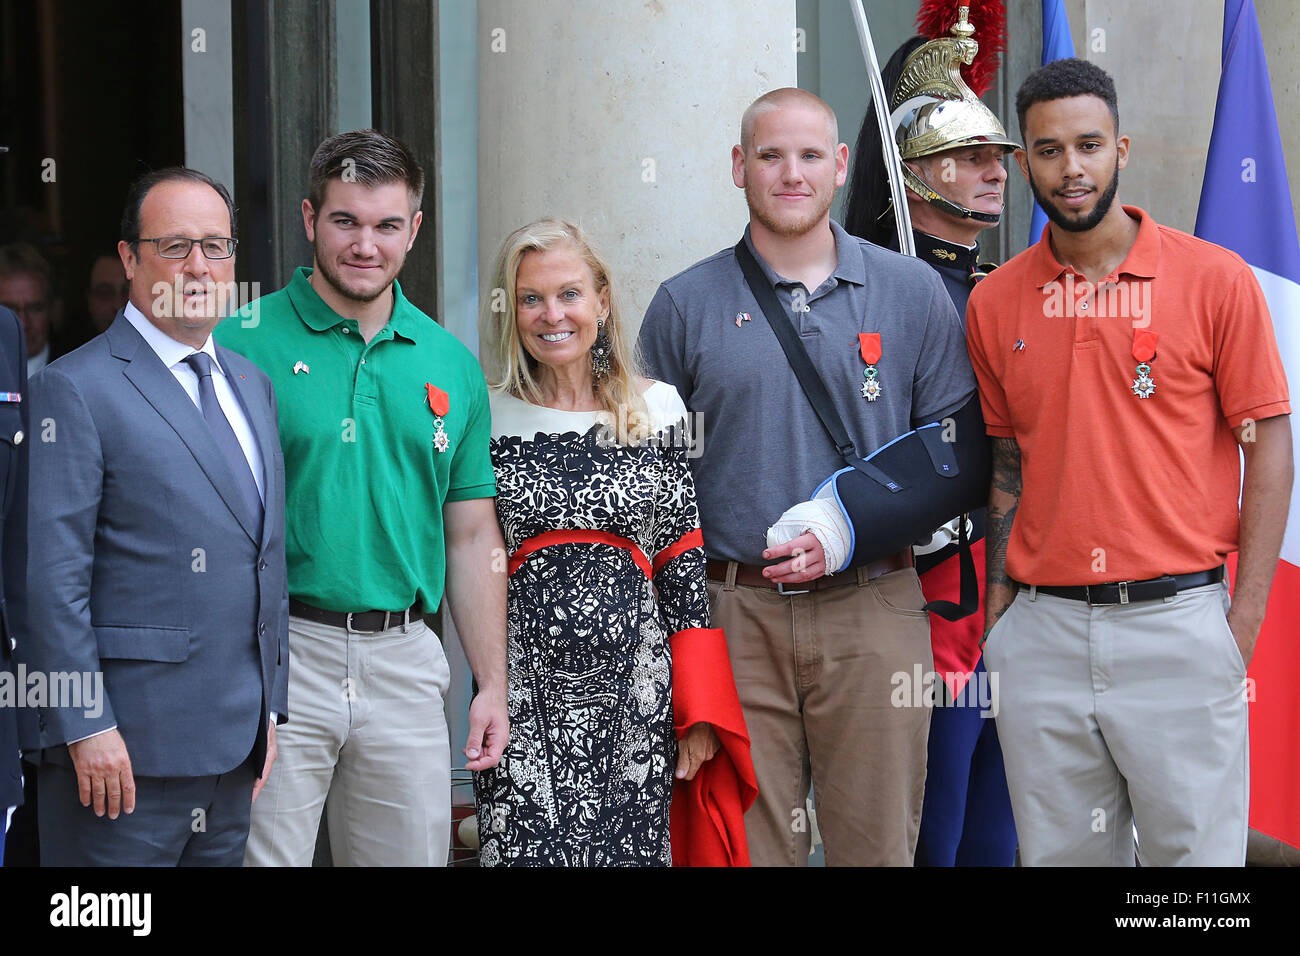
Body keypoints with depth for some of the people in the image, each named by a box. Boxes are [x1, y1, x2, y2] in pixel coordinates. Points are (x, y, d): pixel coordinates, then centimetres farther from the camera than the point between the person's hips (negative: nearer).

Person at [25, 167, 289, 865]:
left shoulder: (252, 385, 16)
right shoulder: (73, 390, -7)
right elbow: (50, 574, -13)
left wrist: (270, 707, 15)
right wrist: (86, 727, -17)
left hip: (234, 748, 7)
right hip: (124, 748, -7)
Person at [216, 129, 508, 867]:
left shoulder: (450, 363, 11)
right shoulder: (241, 347, -3)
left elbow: (472, 538, 14)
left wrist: (493, 686, 9)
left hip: (405, 660, 4)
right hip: (271, 652, -4)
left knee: (415, 853, 9)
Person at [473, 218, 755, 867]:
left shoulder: (658, 410, 6)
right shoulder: (486, 420, 4)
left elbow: (684, 565, 6)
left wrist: (699, 711, 2)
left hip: (636, 691, 1)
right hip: (525, 696, -1)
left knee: (636, 849, 1)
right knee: (529, 851, -5)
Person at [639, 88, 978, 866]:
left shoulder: (912, 291, 7)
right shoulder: (687, 305, 7)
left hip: (872, 611, 0)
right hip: (733, 616, 0)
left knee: (878, 843, 3)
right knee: (747, 842, 3)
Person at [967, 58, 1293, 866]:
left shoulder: (1216, 280, -2)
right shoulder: (995, 304, 7)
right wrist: (999, 614, 6)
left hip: (1180, 625, -3)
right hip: (1043, 634, 3)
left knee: (1196, 849, 1)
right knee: (1061, 853, 10)